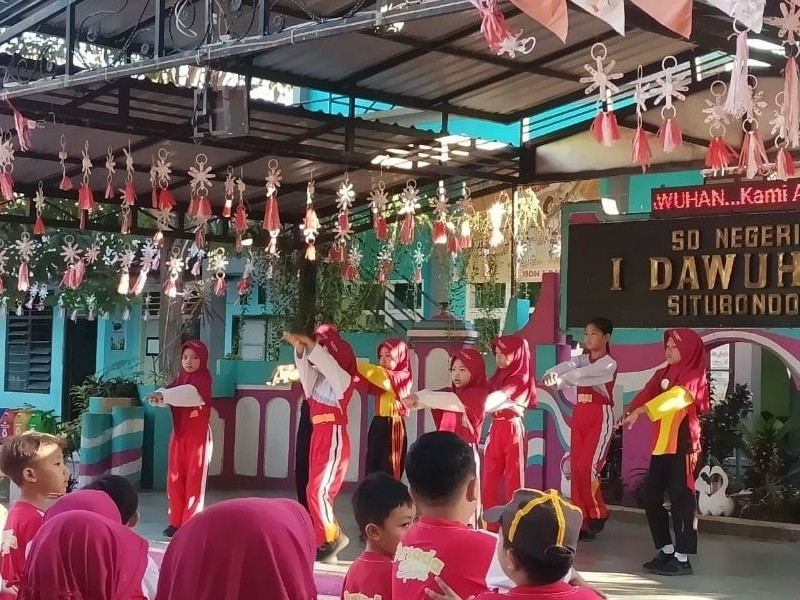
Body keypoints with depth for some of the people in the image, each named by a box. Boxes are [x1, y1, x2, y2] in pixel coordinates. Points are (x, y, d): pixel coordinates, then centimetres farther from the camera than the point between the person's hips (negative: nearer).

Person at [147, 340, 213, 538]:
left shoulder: (203, 379, -6)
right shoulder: (179, 379, 11)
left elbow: (189, 392, -27)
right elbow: (168, 393, -7)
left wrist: (163, 395, -40)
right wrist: (157, 397, -31)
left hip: (198, 435, -5)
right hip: (179, 434, 5)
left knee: (194, 479, -3)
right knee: (175, 478, 4)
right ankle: (176, 521, 12)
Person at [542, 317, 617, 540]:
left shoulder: (609, 364, -8)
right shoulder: (582, 359, 10)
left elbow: (581, 375, -25)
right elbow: (567, 366, -13)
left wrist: (558, 380, -31)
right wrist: (551, 374, -34)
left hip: (600, 417, -7)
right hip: (579, 417, 7)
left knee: (587, 468, -14)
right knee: (576, 470, 3)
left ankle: (598, 514, 7)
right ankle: (582, 521, 8)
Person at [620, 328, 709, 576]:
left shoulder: (693, 377, -7)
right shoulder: (663, 374, 15)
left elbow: (674, 397, -24)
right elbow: (647, 394, 0)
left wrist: (640, 412, -35)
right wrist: (629, 412, -19)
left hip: (682, 443, -7)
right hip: (661, 443, 7)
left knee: (680, 498, -6)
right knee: (651, 497, 8)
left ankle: (682, 558, -1)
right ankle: (667, 551, 20)